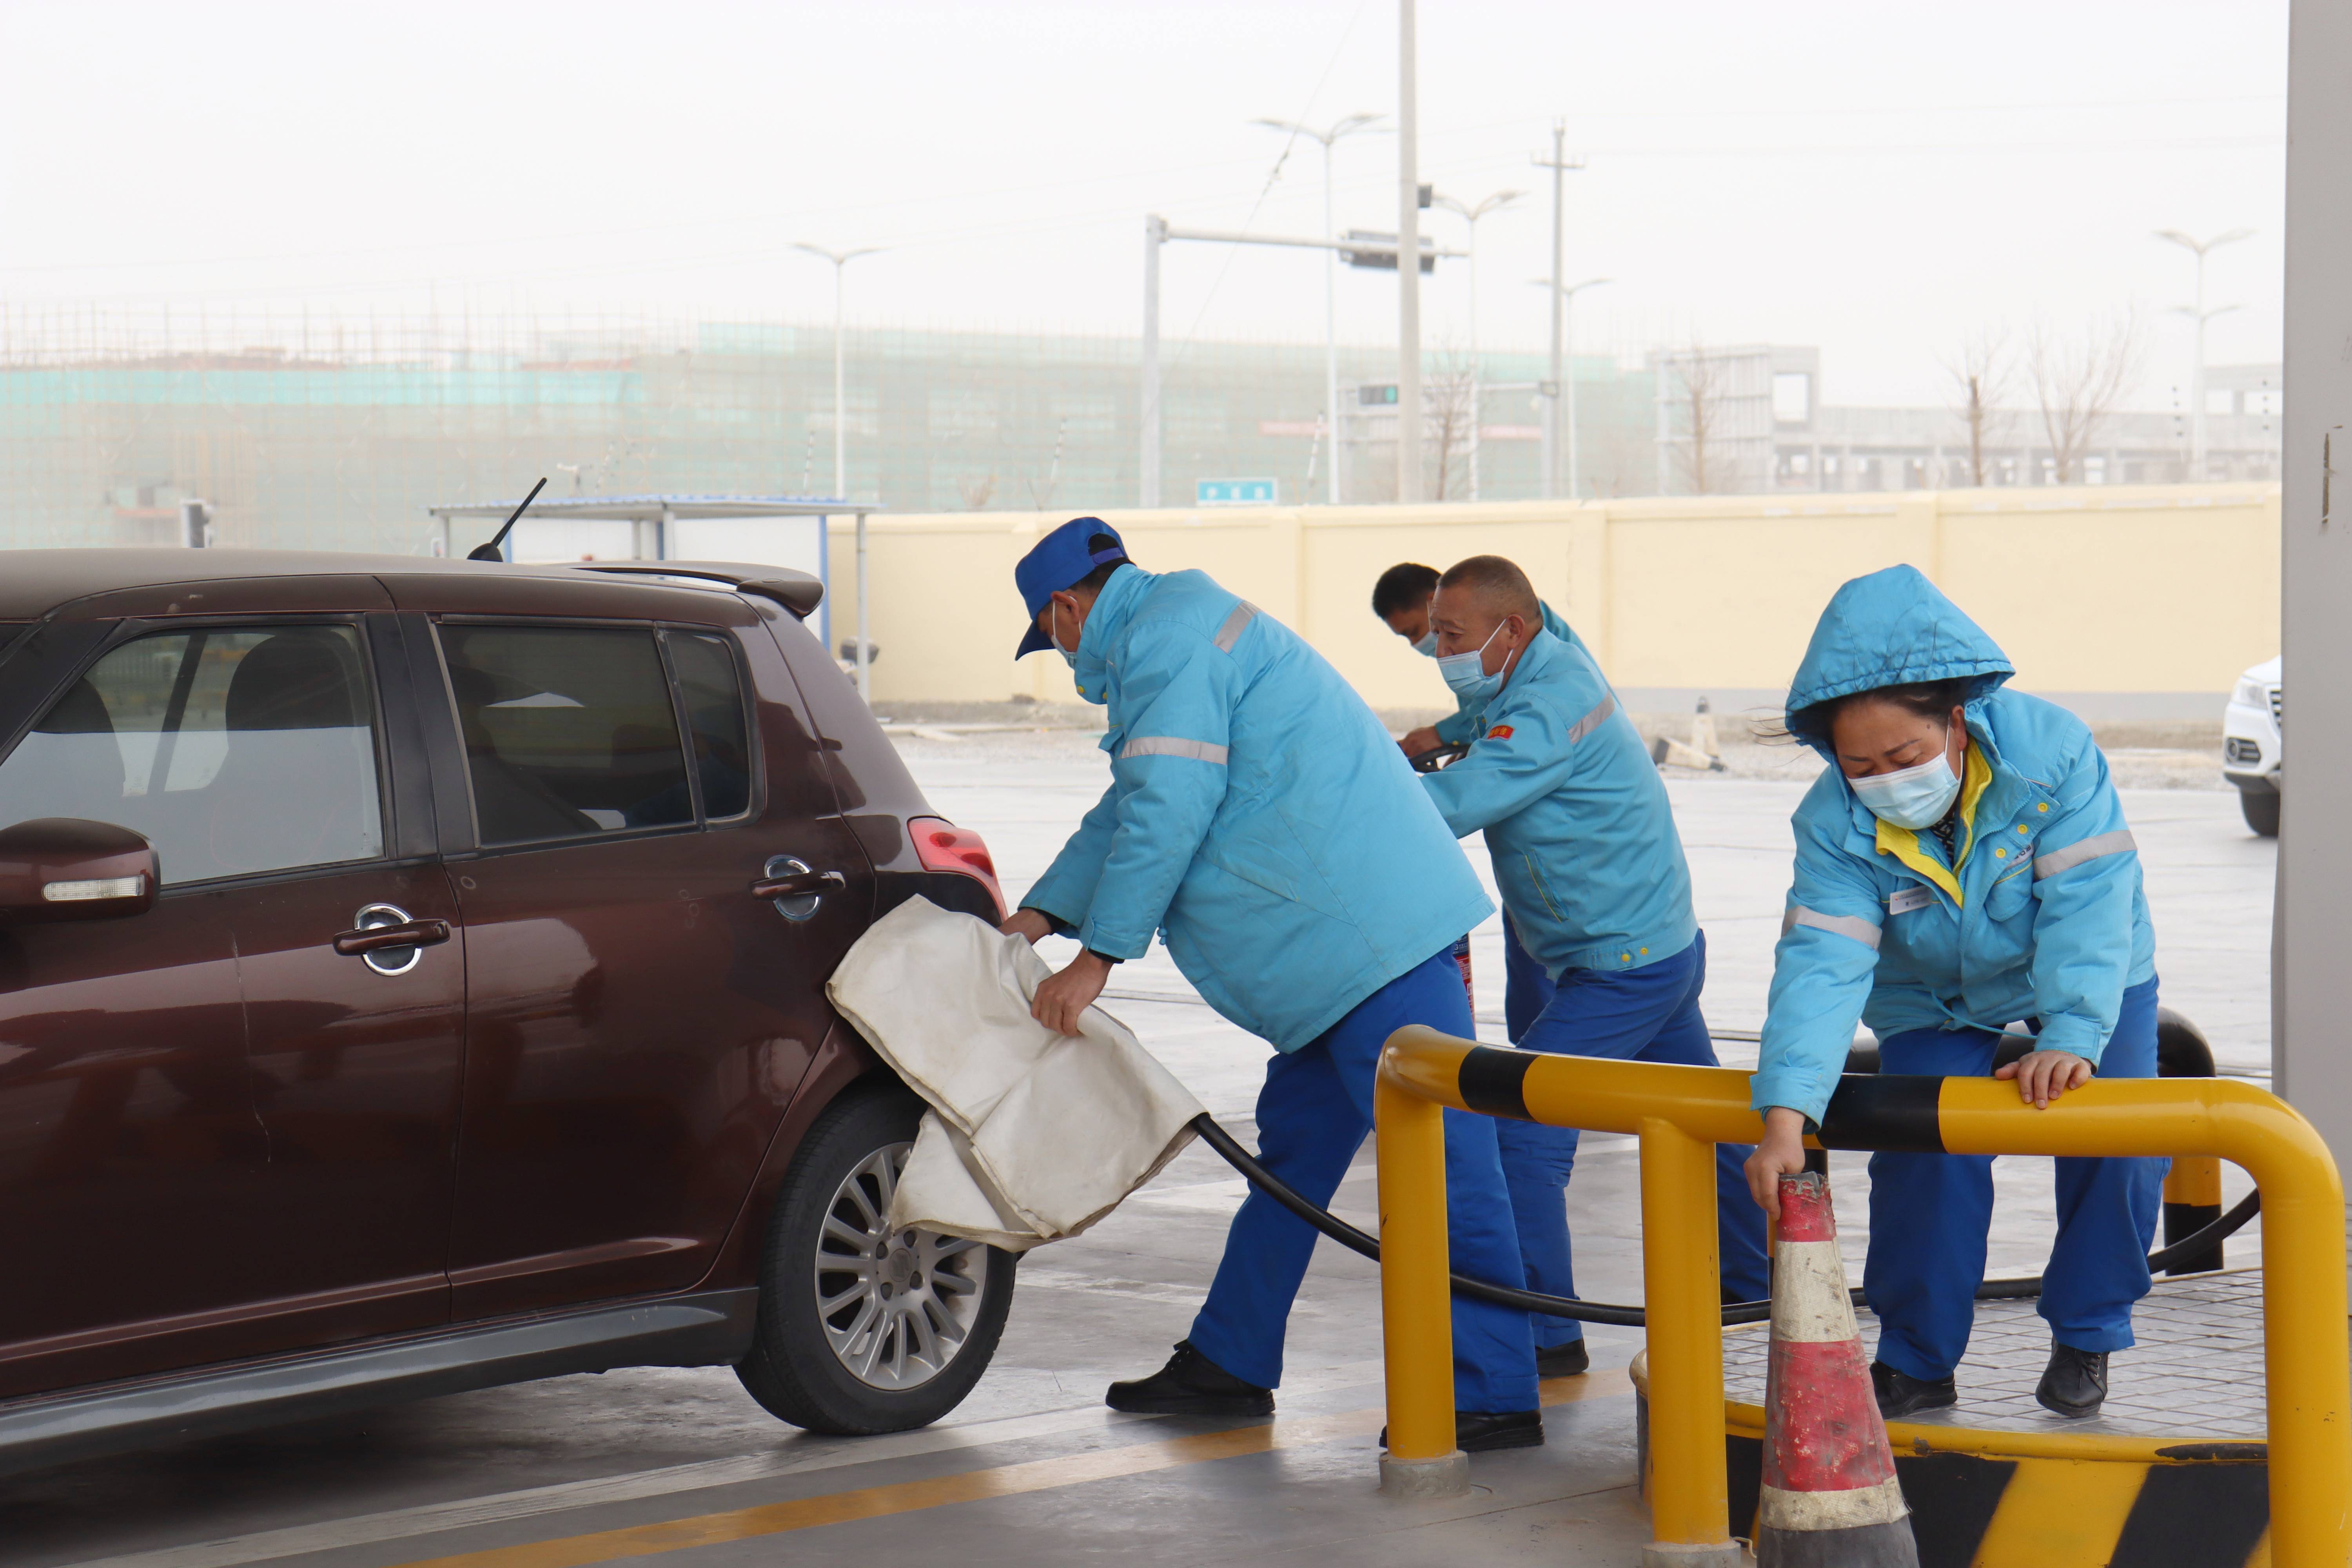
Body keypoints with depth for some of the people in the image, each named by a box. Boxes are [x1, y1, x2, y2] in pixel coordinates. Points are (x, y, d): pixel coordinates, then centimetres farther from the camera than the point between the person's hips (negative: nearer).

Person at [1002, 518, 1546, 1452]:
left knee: (1437, 1159, -11)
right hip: (1363, 931, 11)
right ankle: (1230, 1365, 27)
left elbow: (1167, 814, -16)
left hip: (1371, 936, -11)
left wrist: (1097, 957, -10)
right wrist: (1041, 913, 27)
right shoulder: (1187, 631, 25)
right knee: (1295, 1145, 17)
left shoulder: (1163, 642, -9)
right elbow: (1130, 809, 32)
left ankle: (1495, 1398, -11)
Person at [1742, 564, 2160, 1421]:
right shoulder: (1834, 823, -29)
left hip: (2084, 975, -1)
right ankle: (1915, 1363, 6)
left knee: (2117, 1143, -12)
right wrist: (1786, 1111, -50)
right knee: (1923, 1154, -13)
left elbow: (2090, 904, -36)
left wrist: (2070, 1036, -50)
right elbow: (1822, 964, -37)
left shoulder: (2050, 749, -34)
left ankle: (2085, 1335, 12)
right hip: (1935, 998, 1)